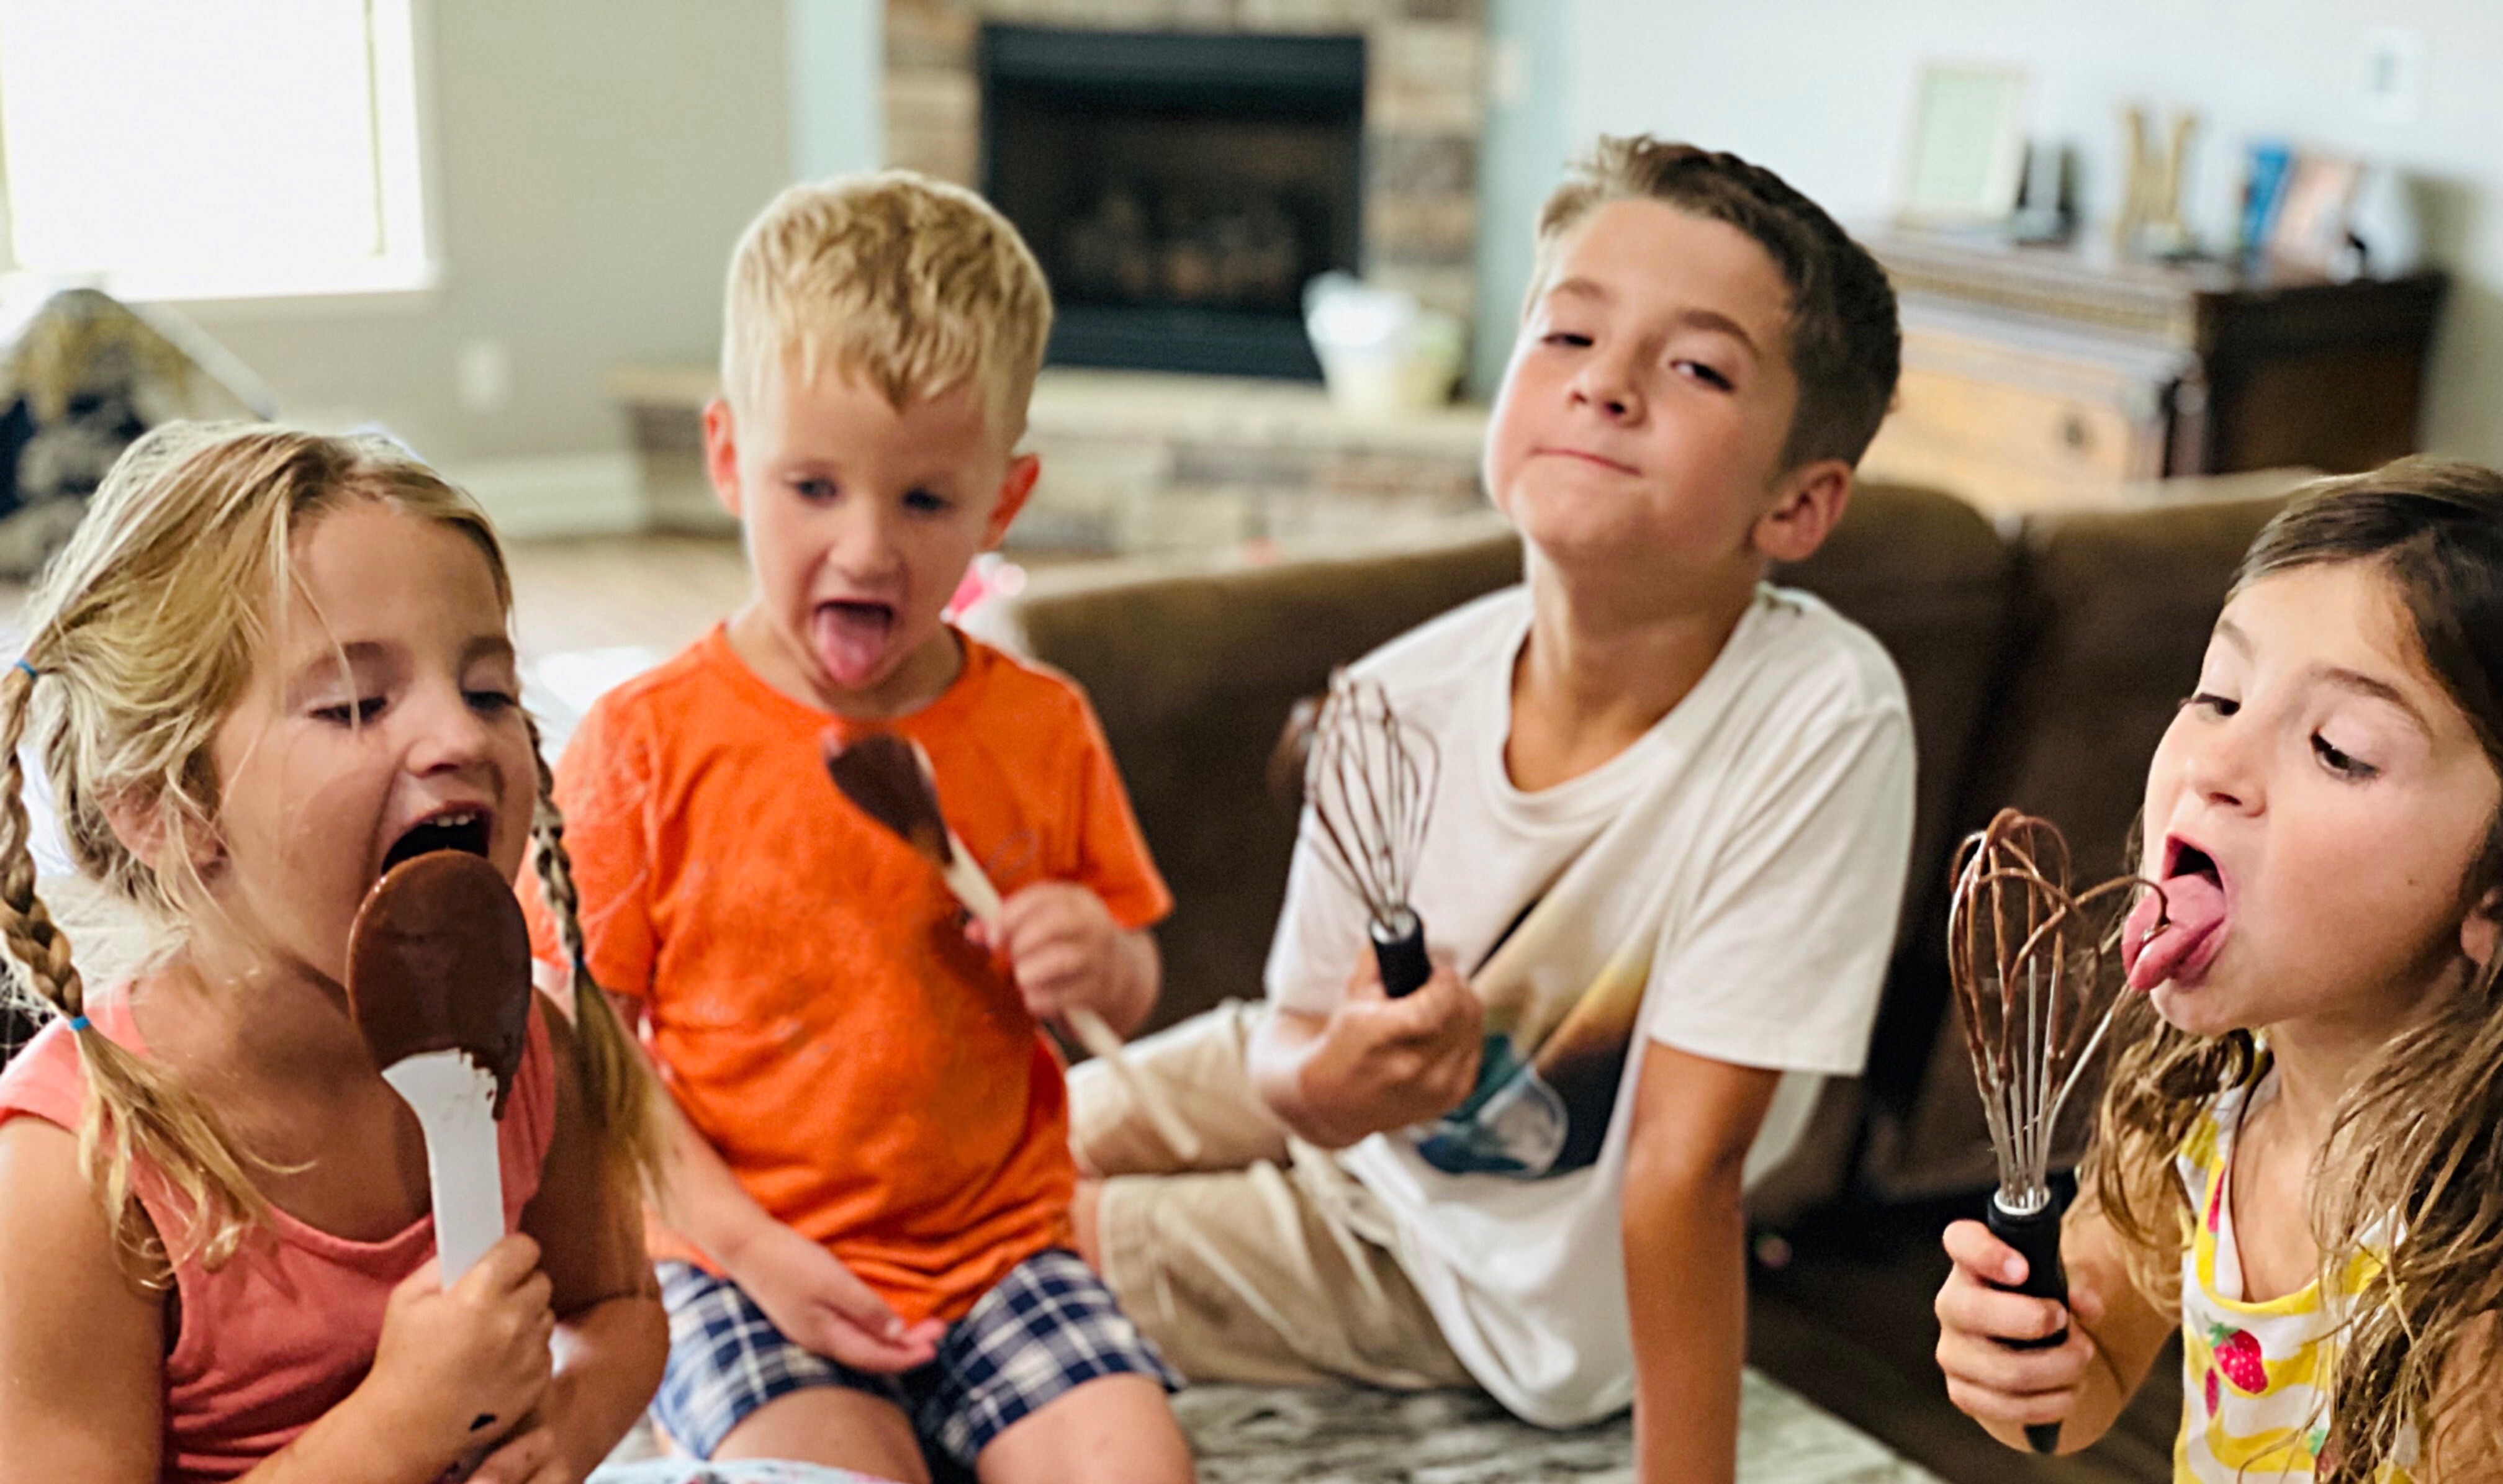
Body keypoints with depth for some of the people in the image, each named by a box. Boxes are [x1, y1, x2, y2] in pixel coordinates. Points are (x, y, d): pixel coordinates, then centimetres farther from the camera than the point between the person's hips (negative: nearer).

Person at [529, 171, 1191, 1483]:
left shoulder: (1042, 731, 2)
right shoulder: (648, 742, -7)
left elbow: (1134, 994, 13)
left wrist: (1099, 967, -12)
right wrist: (749, 1247, -14)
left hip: (999, 1243, 3)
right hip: (742, 1260, -2)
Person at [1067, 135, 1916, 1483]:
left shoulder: (1820, 720, -34)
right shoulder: (1396, 708, -21)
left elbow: (1684, 1160, -30)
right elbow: (1299, 1029, -8)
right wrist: (1323, 1083, -31)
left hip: (1523, 1282, -3)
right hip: (1369, 1103, 4)